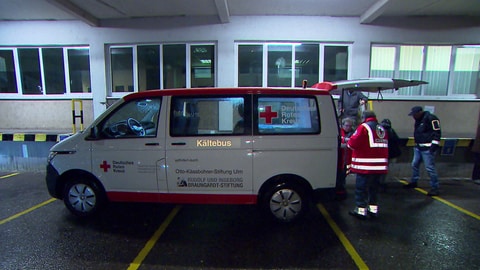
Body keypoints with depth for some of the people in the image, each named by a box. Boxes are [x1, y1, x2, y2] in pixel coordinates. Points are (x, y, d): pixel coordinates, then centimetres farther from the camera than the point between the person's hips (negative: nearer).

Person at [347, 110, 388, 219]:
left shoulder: (363, 127, -10)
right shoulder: (382, 129, 14)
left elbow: (353, 143, -17)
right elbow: (384, 146, 19)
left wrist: (348, 142, 6)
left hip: (365, 166, -7)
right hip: (379, 165, 8)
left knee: (361, 188, 2)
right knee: (373, 188, 19)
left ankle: (361, 210, 6)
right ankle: (373, 209, 26)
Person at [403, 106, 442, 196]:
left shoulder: (431, 118, -14)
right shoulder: (418, 120, 14)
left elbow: (437, 132, -17)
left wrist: (435, 144, -20)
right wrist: (416, 144, 24)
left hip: (428, 148, -9)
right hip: (418, 147, 10)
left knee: (430, 167, -7)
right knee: (415, 164, 16)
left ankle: (435, 188, 3)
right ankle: (413, 182, 32)